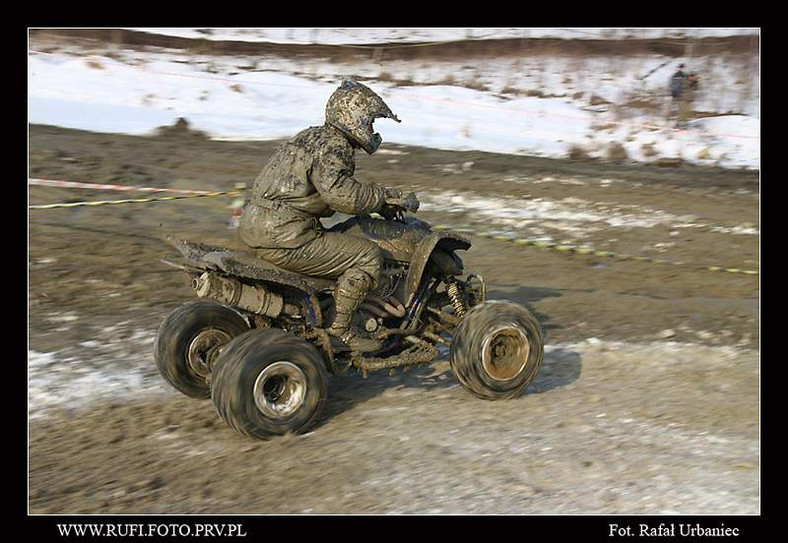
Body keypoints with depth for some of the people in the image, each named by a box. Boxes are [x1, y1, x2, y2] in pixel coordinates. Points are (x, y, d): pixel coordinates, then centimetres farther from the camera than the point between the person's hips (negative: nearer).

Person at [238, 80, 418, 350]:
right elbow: (342, 194, -28)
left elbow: (335, 188, 28)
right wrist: (391, 197, -17)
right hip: (283, 238, -10)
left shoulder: (314, 136, 20)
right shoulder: (332, 147, -11)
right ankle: (340, 328, -4)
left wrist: (384, 197, 22)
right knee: (368, 256, -8)